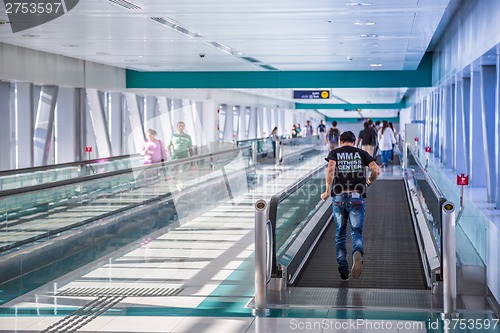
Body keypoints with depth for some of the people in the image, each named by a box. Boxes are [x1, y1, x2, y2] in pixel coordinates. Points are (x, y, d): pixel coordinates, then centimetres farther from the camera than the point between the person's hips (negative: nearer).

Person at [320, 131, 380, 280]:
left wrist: (328, 191, -6)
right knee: (356, 232, 2)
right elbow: (376, 170, 0)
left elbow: (330, 169, -12)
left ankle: (343, 269, 8)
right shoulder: (362, 153, 12)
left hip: (339, 197, 0)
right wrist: (369, 182, 20)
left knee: (340, 235, 14)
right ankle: (357, 253, -31)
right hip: (357, 198, 0)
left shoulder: (334, 153, 9)